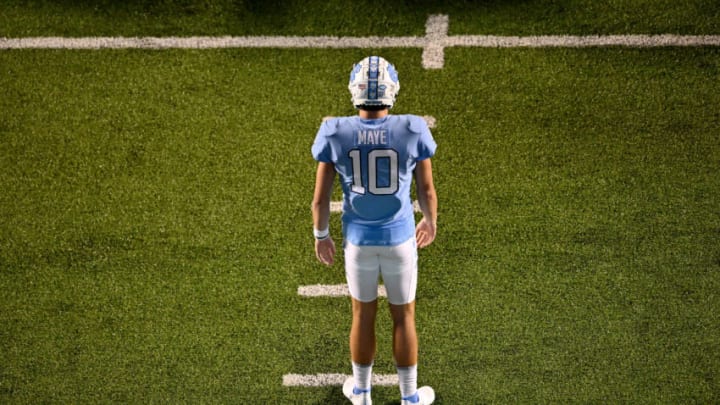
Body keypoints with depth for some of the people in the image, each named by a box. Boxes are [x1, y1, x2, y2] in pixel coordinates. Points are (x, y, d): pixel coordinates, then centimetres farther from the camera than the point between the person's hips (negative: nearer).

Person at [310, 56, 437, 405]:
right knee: (403, 316, 16)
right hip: (400, 237, -1)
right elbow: (427, 191, -6)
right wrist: (430, 221, 15)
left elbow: (320, 198, -8)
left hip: (358, 239, 1)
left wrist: (321, 236, 10)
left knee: (363, 315, 20)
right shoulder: (412, 131, -16)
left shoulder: (336, 134, -14)